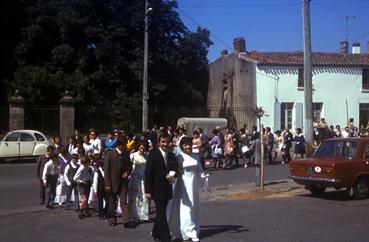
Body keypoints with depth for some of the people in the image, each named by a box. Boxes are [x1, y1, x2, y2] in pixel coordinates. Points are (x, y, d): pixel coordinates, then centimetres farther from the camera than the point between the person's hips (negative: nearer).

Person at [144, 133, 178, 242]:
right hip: (157, 189, -6)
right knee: (161, 213, -5)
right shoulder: (153, 155, -9)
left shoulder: (172, 156, 7)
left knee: (161, 213, 17)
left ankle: (156, 233, 34)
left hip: (167, 189, 6)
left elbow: (176, 170, 11)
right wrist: (148, 191, -14)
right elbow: (148, 173, -11)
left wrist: (172, 175, -14)